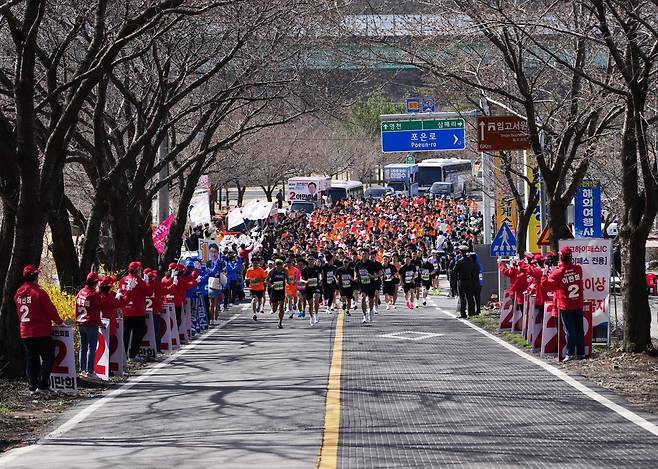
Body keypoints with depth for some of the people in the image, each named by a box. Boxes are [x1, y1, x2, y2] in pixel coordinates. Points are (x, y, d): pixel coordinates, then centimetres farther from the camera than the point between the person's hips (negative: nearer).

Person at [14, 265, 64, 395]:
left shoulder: (18, 294, 7)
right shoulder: (38, 292, -14)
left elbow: (19, 313, 14)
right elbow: (50, 310, -11)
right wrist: (59, 322, 2)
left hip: (25, 333, 7)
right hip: (42, 332, -7)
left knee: (31, 360, 12)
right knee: (48, 358, 0)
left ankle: (32, 386, 12)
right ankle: (42, 385, -8)